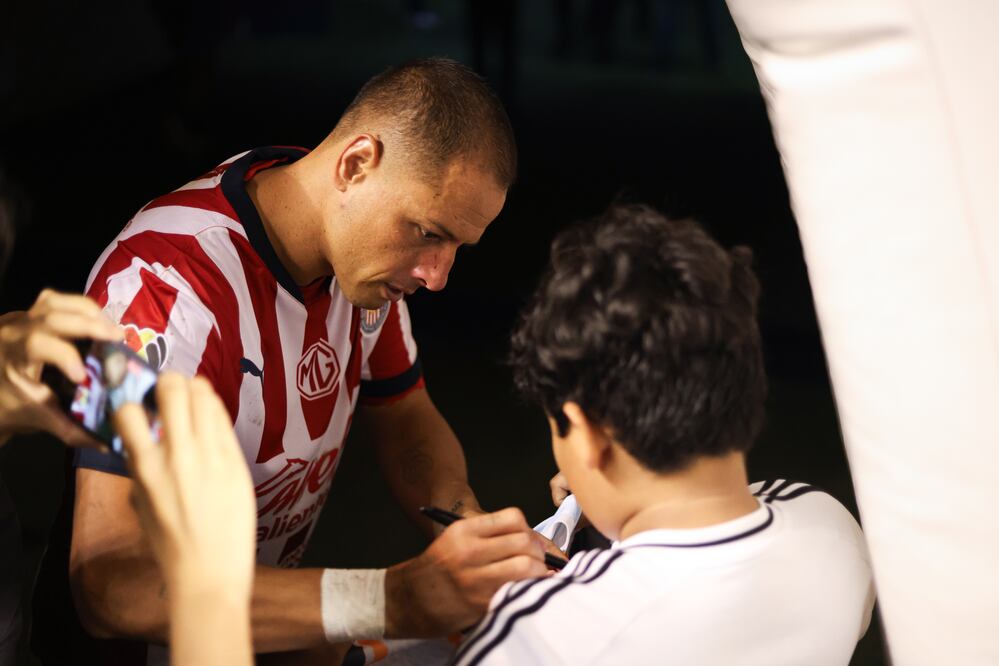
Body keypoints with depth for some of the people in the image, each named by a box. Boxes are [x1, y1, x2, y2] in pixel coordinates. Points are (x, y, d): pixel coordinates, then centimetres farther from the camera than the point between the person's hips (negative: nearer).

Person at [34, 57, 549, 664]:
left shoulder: (364, 238, -6)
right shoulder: (167, 291, -30)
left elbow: (409, 421, 6)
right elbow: (111, 582, -38)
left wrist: (468, 525, -16)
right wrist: (391, 601, -45)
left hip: (265, 603, 6)